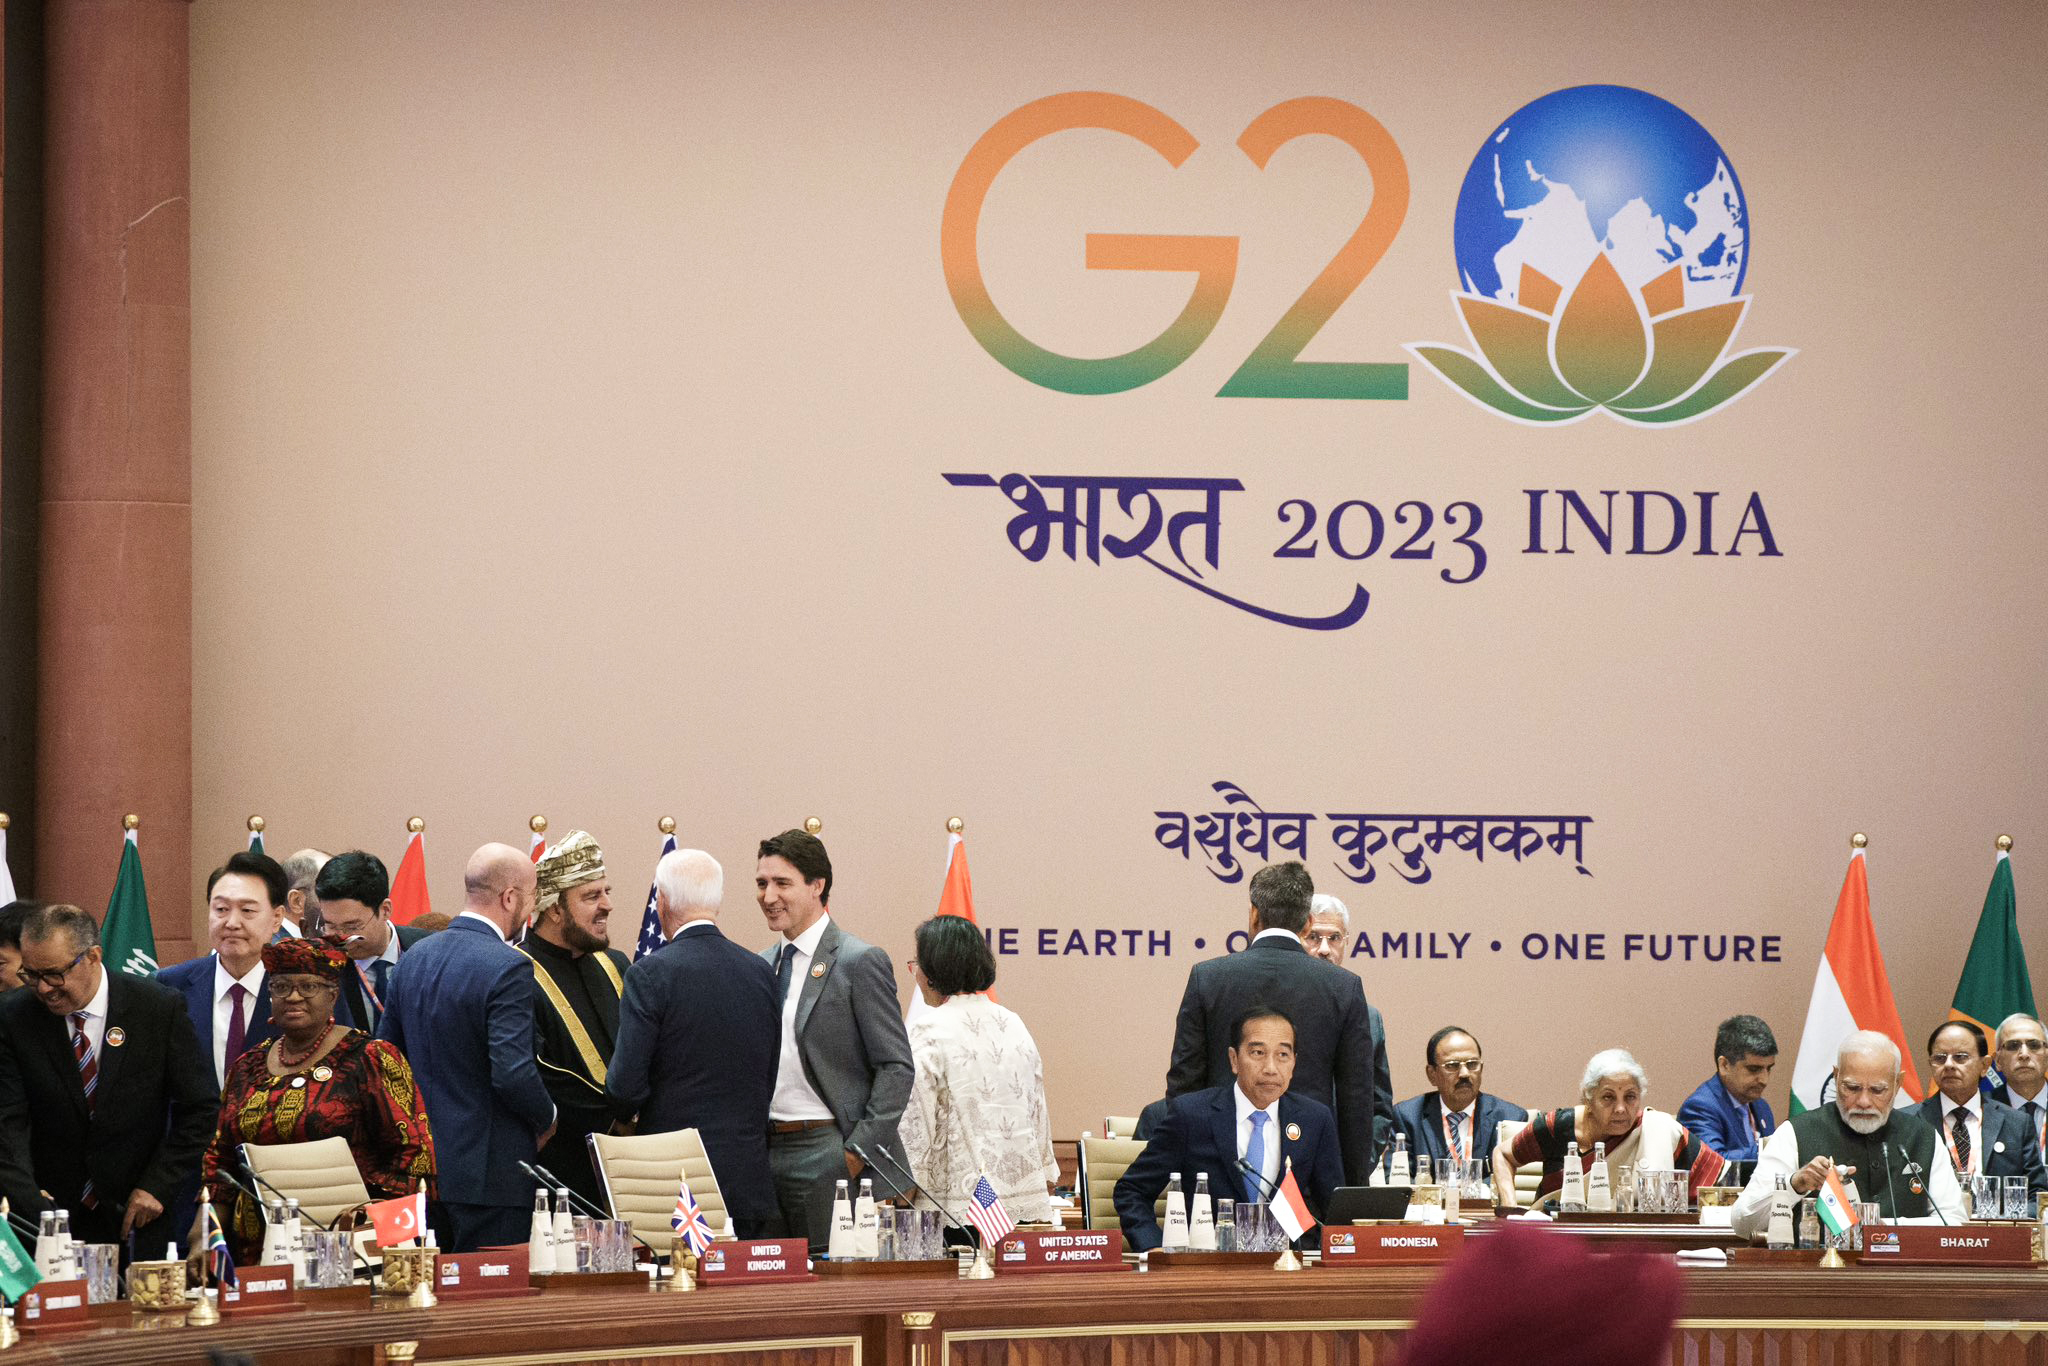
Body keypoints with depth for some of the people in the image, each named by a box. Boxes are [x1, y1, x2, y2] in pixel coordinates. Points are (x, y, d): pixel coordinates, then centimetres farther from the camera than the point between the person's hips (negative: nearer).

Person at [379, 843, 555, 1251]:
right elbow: (514, 1073, -22)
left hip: (423, 1166, 8)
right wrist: (546, 1118, -3)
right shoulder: (507, 968, -16)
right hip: (490, 1172, -8)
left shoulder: (415, 957, 8)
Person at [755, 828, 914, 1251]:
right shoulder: (762, 966, 15)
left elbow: (896, 1068, -9)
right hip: (769, 1150, 7)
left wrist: (857, 1152, -15)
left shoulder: (860, 962, -6)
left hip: (829, 1154, -7)